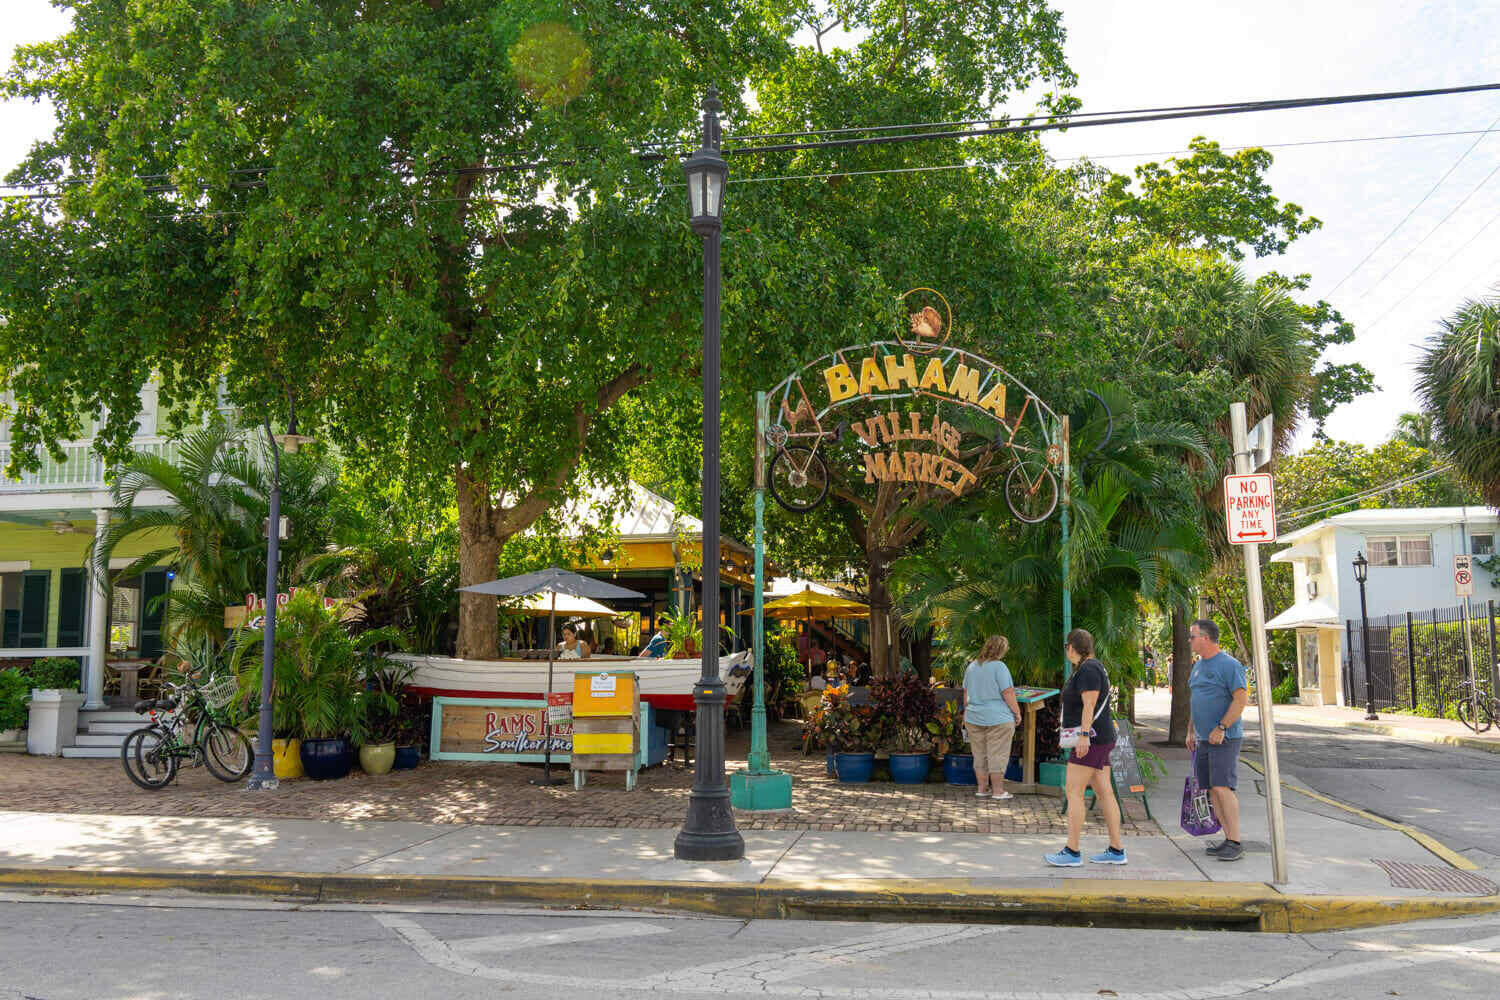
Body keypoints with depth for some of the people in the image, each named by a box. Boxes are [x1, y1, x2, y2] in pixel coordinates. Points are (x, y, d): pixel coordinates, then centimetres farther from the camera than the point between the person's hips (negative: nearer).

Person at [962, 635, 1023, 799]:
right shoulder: (999, 666, -13)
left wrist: (967, 712, 22)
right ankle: (998, 791, 4)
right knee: (997, 755, 1)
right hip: (998, 718, -6)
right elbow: (1008, 693, -14)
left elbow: (966, 693, 13)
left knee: (980, 755, 12)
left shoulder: (971, 666, 7)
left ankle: (982, 788, 17)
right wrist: (1017, 712, -3)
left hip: (974, 718, 6)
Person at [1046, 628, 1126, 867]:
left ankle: (1072, 852, -10)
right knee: (1104, 793, 9)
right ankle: (1117, 850, 11)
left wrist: (1084, 735, -26)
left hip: (1091, 740, -10)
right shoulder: (1091, 667, 17)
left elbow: (1089, 704, -21)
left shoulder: (1088, 670, -14)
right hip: (1099, 740, 10)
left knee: (1074, 792, -9)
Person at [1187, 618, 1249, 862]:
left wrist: (1221, 728, -20)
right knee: (1212, 790, 6)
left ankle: (1235, 844, -11)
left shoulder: (1229, 665, -9)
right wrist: (1191, 731, 21)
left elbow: (1242, 699, -16)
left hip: (1224, 738, -9)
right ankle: (1228, 839, 11)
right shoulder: (1198, 666, 17)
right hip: (1204, 739, 9)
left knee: (1222, 787, -15)